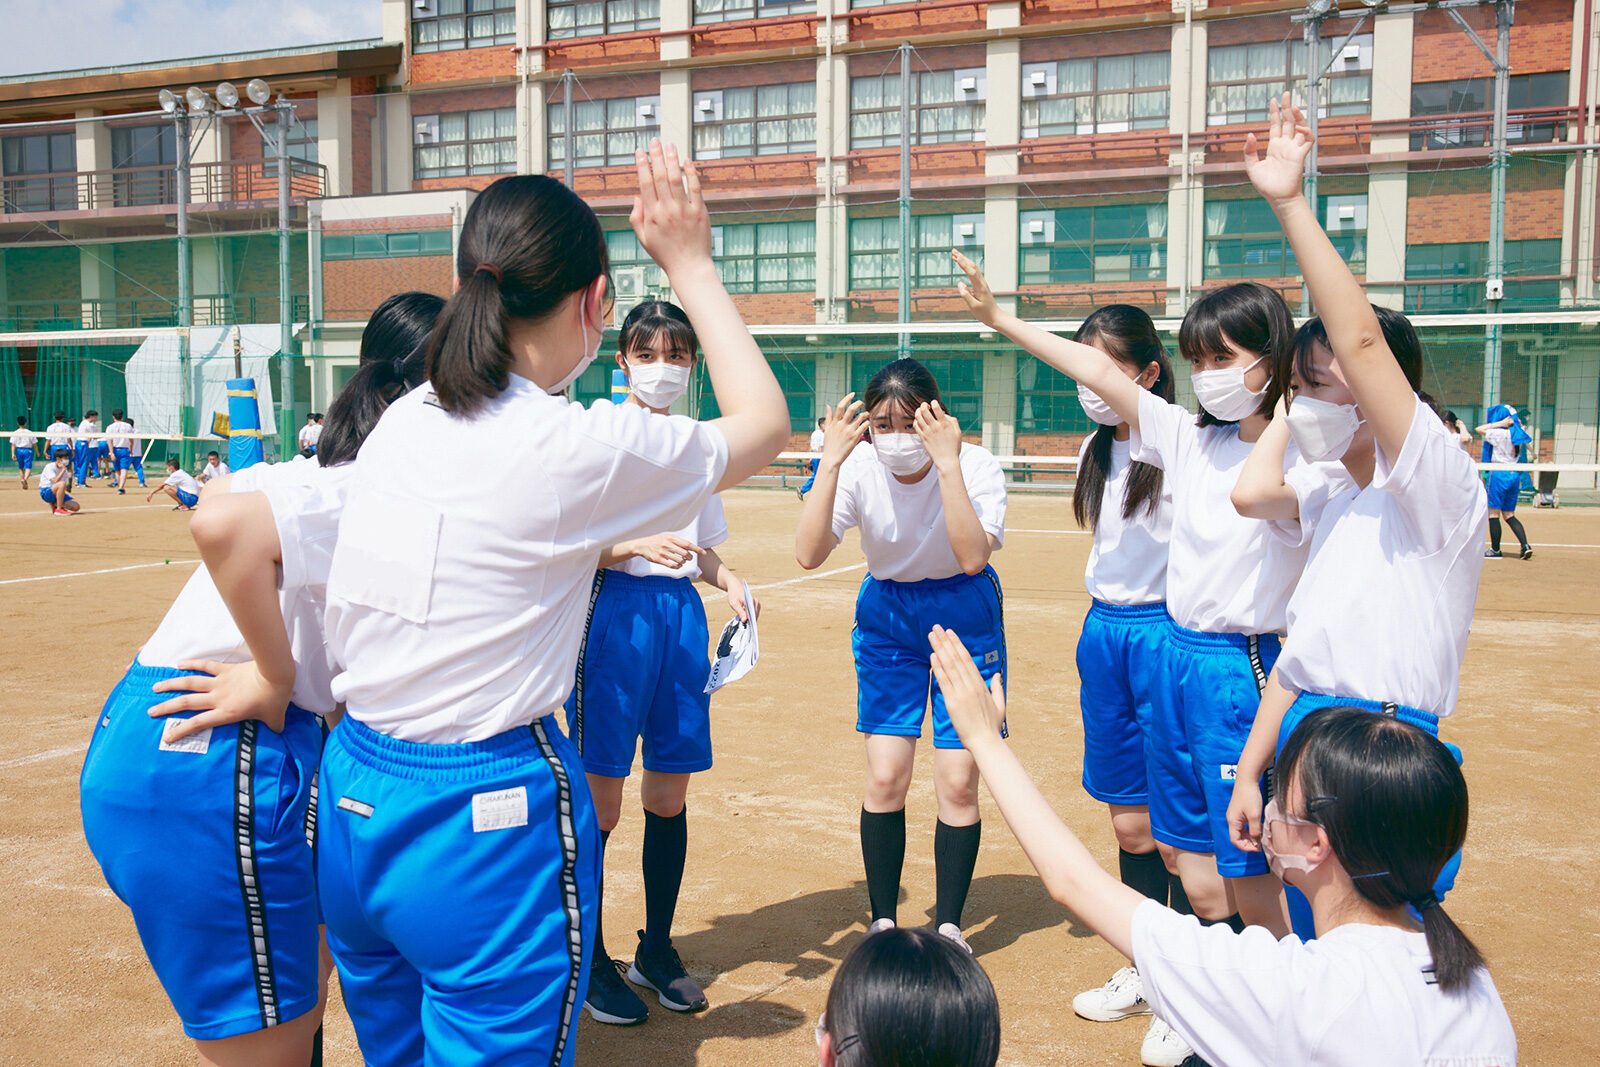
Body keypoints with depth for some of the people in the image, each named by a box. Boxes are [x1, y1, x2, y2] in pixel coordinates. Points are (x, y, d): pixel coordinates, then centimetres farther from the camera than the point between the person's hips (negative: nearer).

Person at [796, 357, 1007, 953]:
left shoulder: (976, 465, -22)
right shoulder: (858, 468, -18)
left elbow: (973, 557, -37)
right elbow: (808, 555, -31)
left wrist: (948, 463, -42)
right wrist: (831, 461, -36)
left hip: (965, 617, -1)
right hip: (888, 616, 2)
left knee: (958, 781, -3)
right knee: (885, 777, -3)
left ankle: (948, 927, 18)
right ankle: (883, 922, 17)